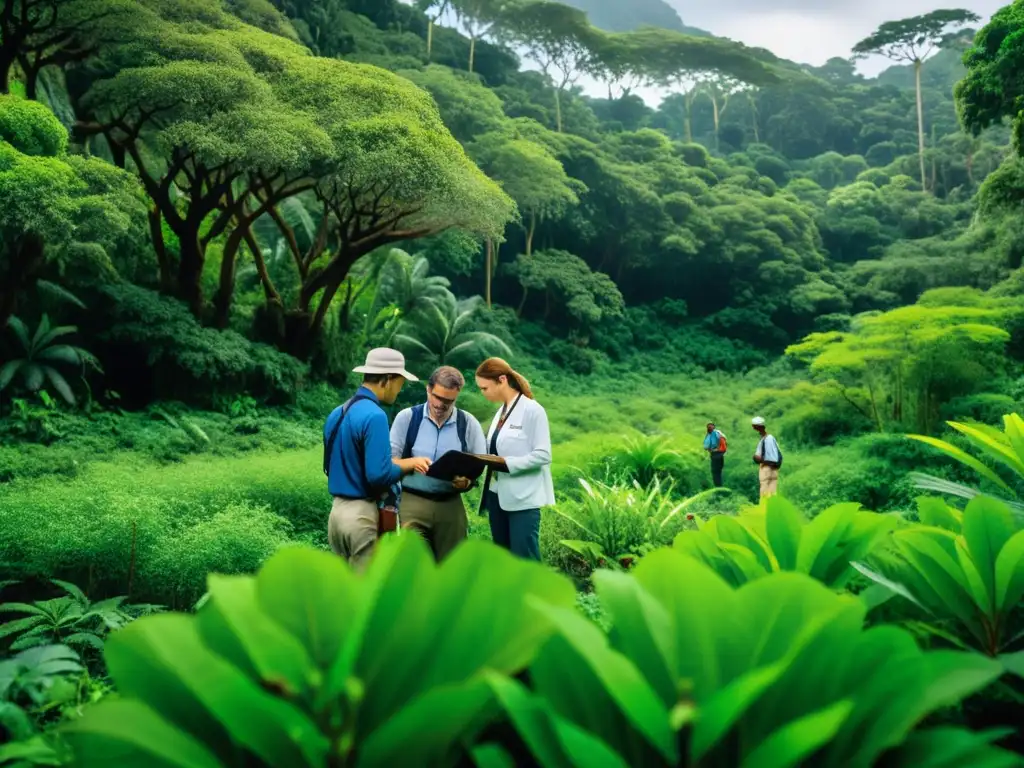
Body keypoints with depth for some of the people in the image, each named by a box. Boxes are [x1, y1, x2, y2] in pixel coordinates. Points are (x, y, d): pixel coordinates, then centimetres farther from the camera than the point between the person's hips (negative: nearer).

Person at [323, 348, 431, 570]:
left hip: (337, 510, 8)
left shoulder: (336, 414, 9)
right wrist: (409, 464, -5)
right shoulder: (374, 416, -18)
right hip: (362, 514, -8)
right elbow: (379, 476, -23)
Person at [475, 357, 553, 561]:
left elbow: (543, 455, -15)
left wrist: (506, 463, -21)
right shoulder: (501, 412, 13)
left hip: (523, 499, -8)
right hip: (498, 496, 8)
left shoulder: (532, 410, -10)